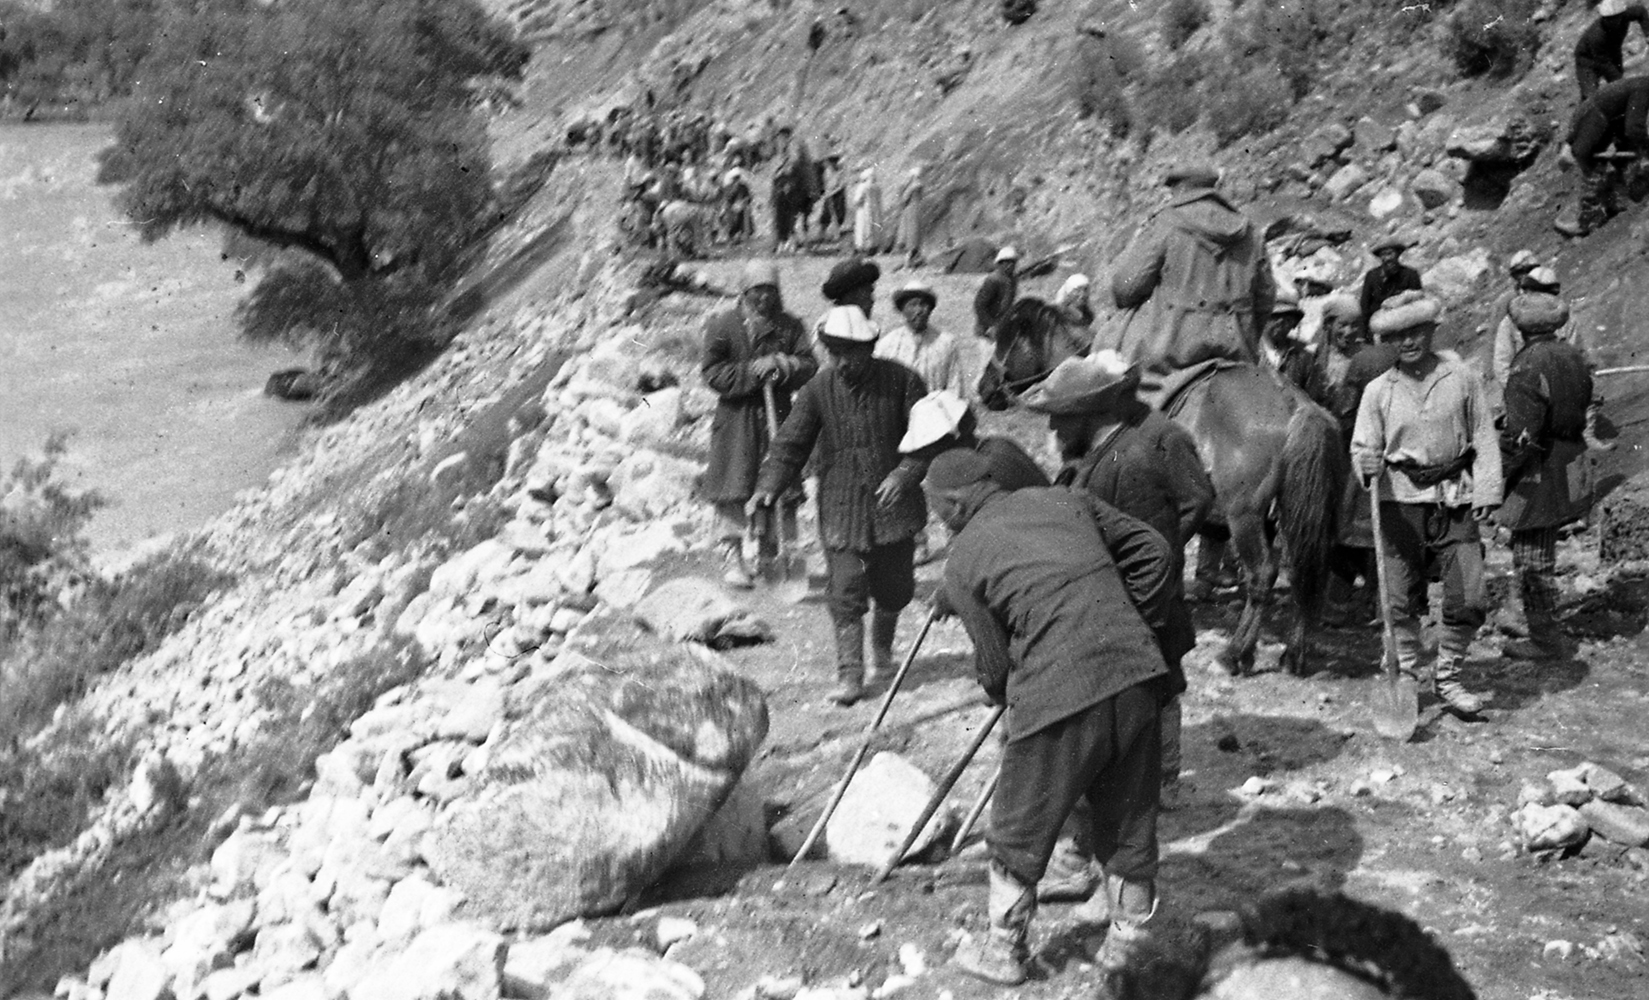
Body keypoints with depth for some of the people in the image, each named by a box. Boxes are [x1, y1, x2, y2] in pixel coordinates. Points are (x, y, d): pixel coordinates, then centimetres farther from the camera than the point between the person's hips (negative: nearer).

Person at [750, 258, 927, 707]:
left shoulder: (902, 381, -6)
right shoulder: (818, 391, -3)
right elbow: (791, 443, -3)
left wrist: (905, 472, -22)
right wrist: (768, 485, -18)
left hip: (892, 505, 0)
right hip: (840, 509, 0)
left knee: (893, 588, 13)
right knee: (846, 593, -6)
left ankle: (883, 648, 41)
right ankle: (849, 674, 2)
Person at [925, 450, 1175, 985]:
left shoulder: (963, 560, 2)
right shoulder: (1063, 499, 14)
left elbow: (995, 661, 5)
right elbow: (1153, 550, 12)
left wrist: (997, 691, 27)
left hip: (1058, 697, -5)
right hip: (1136, 674, 5)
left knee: (1019, 834, 15)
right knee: (1129, 821, 20)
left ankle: (1003, 950, 28)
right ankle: (1128, 939, 32)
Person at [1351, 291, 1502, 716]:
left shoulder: (1462, 378, 3)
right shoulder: (1378, 390, 3)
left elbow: (1484, 438, 4)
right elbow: (1362, 446, 2)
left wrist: (1485, 491, -5)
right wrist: (1367, 464, -22)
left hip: (1456, 503, 0)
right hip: (1401, 502, 0)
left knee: (1469, 599, -2)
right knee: (1402, 600, 4)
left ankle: (1447, 677, 17)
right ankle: (1406, 676, 23)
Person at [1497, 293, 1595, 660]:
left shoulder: (1528, 368, -21)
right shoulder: (1574, 357, 6)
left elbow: (1521, 434, -23)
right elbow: (1582, 407, 15)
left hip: (1539, 473, -9)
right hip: (1572, 462, 9)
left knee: (1531, 558, 0)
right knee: (1543, 552, 22)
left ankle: (1545, 638, 6)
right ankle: (1542, 623, 34)